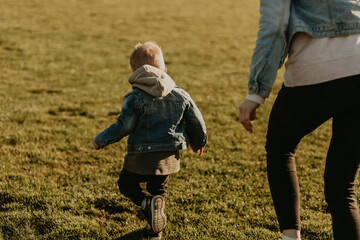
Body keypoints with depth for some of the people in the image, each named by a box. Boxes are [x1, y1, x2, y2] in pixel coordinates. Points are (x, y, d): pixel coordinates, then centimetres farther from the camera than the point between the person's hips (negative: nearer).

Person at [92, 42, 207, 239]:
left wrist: (101, 140, -2)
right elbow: (197, 122, 7)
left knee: (126, 183, 18)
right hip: (169, 157, 4)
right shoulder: (181, 95, 1)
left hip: (141, 157, -4)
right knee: (159, 190, 24)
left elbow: (123, 126, -17)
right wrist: (199, 142, 27)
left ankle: (148, 202, -11)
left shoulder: (135, 98, -13)